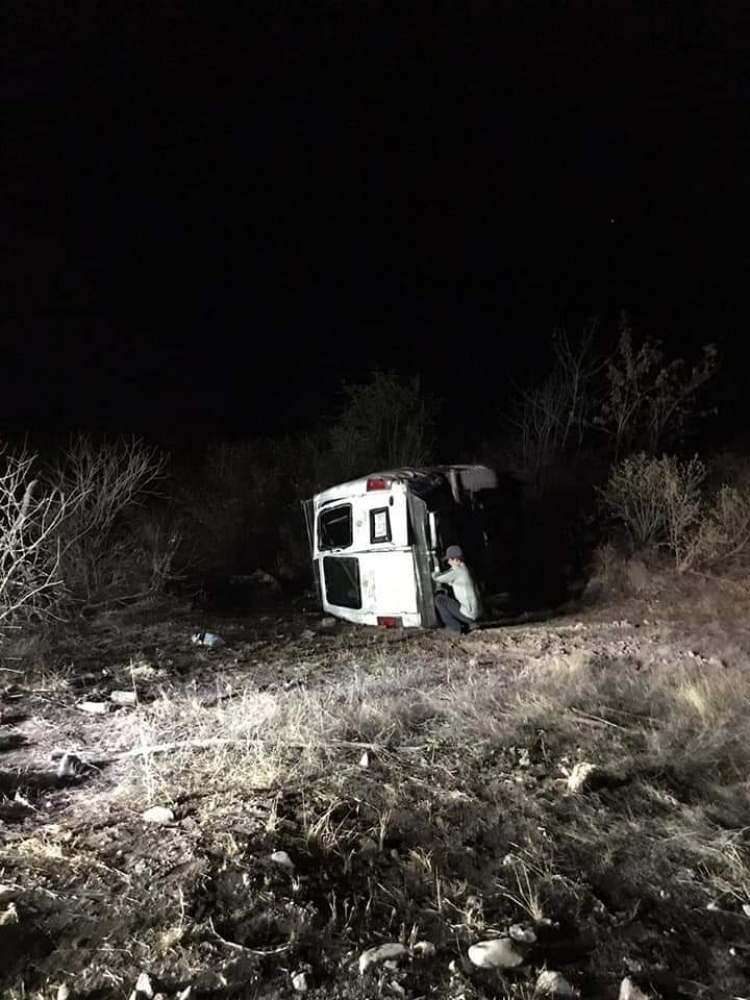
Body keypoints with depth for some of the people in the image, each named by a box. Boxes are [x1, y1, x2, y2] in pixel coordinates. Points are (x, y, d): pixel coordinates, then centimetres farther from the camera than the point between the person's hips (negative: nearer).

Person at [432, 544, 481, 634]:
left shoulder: (456, 570, -17)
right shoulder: (466, 568, 10)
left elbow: (436, 578, -6)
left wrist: (435, 572, 15)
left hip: (468, 614, -9)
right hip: (476, 613, 9)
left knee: (439, 598, 2)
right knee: (449, 597, 27)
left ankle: (454, 627, 3)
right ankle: (465, 624, 18)